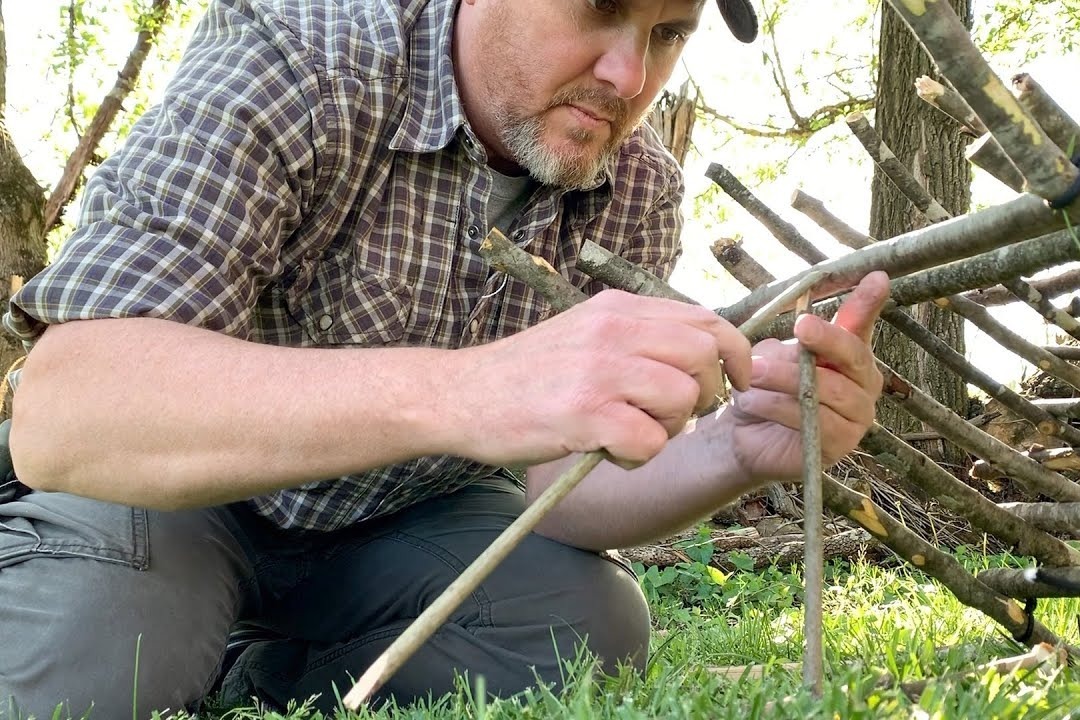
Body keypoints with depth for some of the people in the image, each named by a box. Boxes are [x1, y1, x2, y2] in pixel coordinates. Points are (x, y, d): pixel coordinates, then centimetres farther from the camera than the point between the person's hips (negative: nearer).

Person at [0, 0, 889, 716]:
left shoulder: (639, 190, -11)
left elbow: (559, 480, -14)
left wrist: (738, 450, -36)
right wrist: (462, 392, -55)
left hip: (411, 513, 4)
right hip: (167, 487, -4)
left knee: (588, 635, -22)